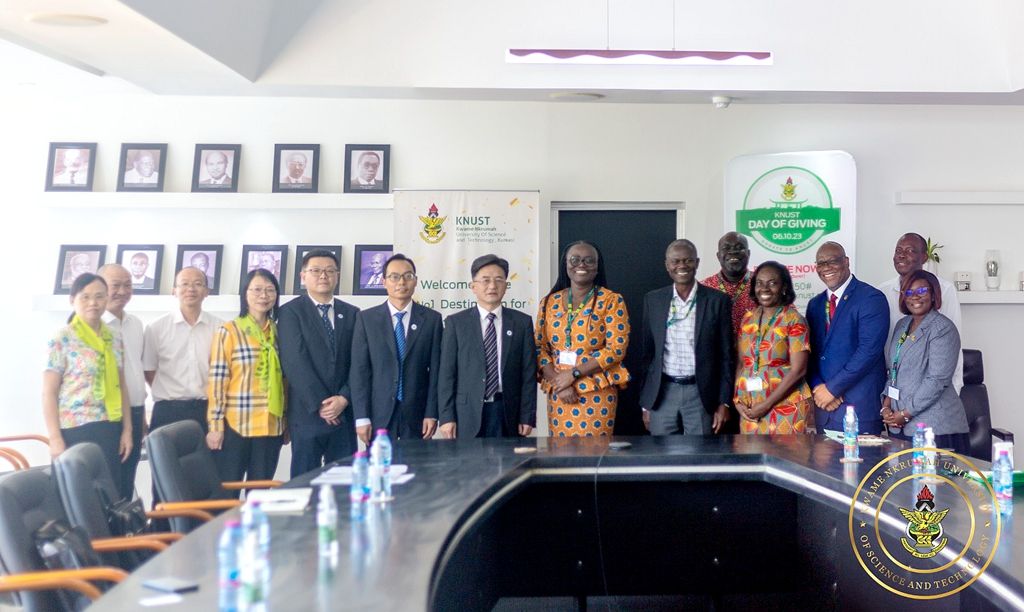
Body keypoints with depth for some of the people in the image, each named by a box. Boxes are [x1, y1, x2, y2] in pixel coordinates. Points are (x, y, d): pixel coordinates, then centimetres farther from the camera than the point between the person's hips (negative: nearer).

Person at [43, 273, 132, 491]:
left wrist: (127, 429, 6)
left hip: (110, 430, 5)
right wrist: (55, 439, -12)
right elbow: (49, 393, -6)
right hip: (76, 430, -5)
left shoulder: (114, 339, 10)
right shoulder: (61, 339, -5)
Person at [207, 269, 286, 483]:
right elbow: (217, 380, -6)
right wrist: (216, 425, -10)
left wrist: (286, 422, 12)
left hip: (271, 427, 4)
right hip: (235, 425, -4)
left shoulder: (279, 332, 11)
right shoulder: (228, 332, -3)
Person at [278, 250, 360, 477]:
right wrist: (320, 404, -14)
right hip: (307, 413, -3)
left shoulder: (351, 313, 12)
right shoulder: (290, 312, 0)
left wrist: (344, 398, -9)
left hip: (344, 413, 3)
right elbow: (295, 362, -9)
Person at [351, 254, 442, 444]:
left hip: (416, 413, 0)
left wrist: (432, 413, -4)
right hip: (379, 412, 0)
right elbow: (359, 370, -1)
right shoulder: (366, 318, 2)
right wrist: (362, 417, -6)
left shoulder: (432, 319, 4)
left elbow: (435, 369, 2)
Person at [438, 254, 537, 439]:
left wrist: (527, 417, 0)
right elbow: (447, 373, 2)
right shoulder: (456, 322, 4)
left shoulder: (522, 322, 7)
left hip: (508, 413, 1)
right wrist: (446, 417, -5)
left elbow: (528, 373, 5)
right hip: (467, 414, -1)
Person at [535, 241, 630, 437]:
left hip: (597, 393, -3)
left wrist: (573, 374, -13)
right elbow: (540, 347, 7)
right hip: (558, 394, 3)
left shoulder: (612, 301, -1)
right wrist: (558, 382, -9)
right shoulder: (549, 302, 9)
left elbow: (617, 348, -9)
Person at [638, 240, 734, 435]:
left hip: (700, 394, -2)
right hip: (662, 394, 2)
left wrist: (724, 402, -3)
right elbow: (647, 352, 9)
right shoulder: (653, 300, 5)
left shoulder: (718, 300, -1)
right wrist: (645, 403, 7)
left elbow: (726, 354, 1)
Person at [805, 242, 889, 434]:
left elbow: (869, 350, -16)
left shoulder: (871, 298, -6)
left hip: (859, 404, -6)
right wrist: (818, 388, -6)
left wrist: (832, 388, -15)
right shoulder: (815, 304, 15)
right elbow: (810, 352, 12)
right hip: (822, 404, 6)